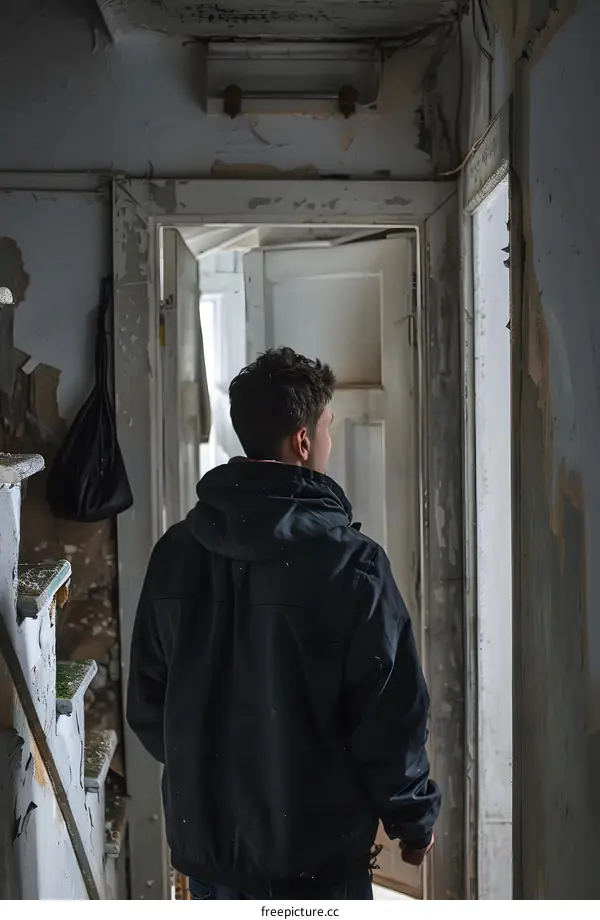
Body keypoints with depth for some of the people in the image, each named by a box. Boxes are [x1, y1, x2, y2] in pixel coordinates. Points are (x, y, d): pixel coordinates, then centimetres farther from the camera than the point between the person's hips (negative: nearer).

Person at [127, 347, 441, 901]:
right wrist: (415, 817, 2)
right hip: (317, 842, -4)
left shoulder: (176, 552, -3)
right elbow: (390, 714, -14)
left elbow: (147, 700, 6)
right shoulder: (350, 563, -18)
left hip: (206, 833, 5)